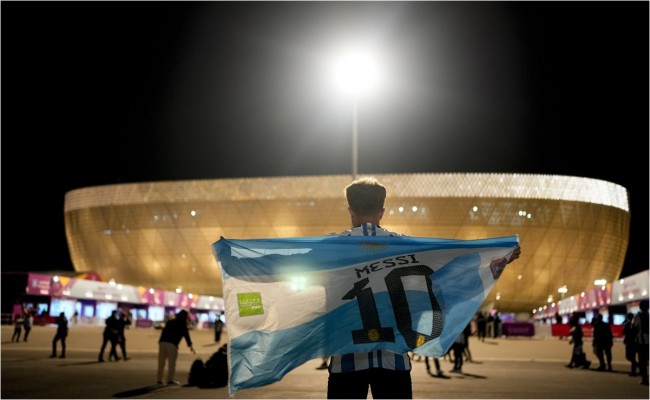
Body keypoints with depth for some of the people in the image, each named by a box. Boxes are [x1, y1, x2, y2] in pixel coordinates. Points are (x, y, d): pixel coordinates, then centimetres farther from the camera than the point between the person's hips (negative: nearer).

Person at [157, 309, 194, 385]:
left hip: (162, 342, 5)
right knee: (171, 363, 0)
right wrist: (190, 345, 12)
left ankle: (159, 379, 10)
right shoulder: (182, 324, 10)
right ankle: (170, 379, -4)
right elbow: (186, 334, 8)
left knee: (161, 362, 9)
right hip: (172, 344, -5)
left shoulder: (170, 322, 26)